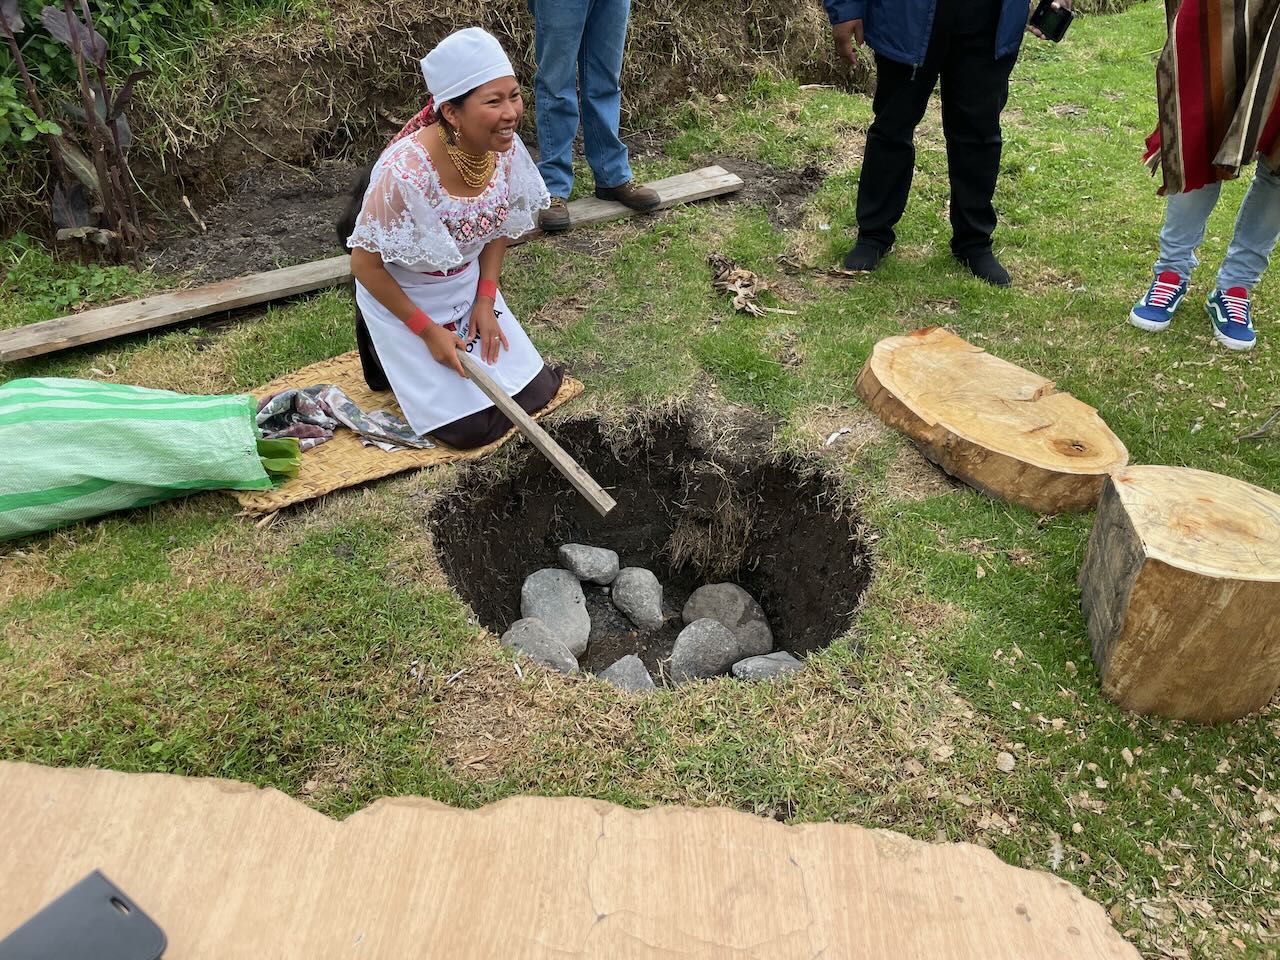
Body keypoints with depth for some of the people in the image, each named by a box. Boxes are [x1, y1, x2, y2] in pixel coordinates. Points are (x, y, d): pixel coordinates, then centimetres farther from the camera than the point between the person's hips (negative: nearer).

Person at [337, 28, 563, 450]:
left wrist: (485, 300, -6)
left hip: (466, 287, 6)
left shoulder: (506, 148, -16)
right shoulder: (405, 174, -34)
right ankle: (388, 351, 17)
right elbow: (365, 265, -21)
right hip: (403, 298, -6)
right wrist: (428, 331, -18)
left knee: (534, 391, 7)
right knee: (474, 426, -7)